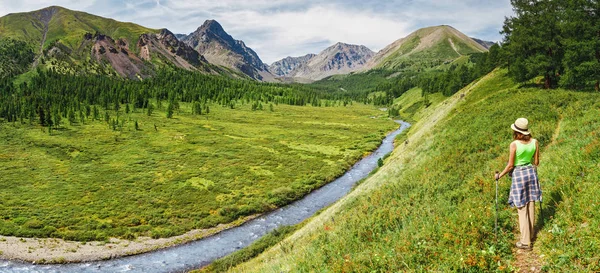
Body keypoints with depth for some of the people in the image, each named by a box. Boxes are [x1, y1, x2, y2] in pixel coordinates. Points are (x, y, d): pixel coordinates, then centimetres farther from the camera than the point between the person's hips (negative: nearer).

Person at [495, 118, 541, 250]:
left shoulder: (514, 144, -18)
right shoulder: (535, 142, -3)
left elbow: (510, 165, -12)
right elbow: (536, 162, 6)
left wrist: (499, 175, 3)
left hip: (519, 174, -5)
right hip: (531, 172, 5)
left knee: (522, 209, 1)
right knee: (531, 206, 17)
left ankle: (525, 241, 6)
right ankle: (530, 235, 32)